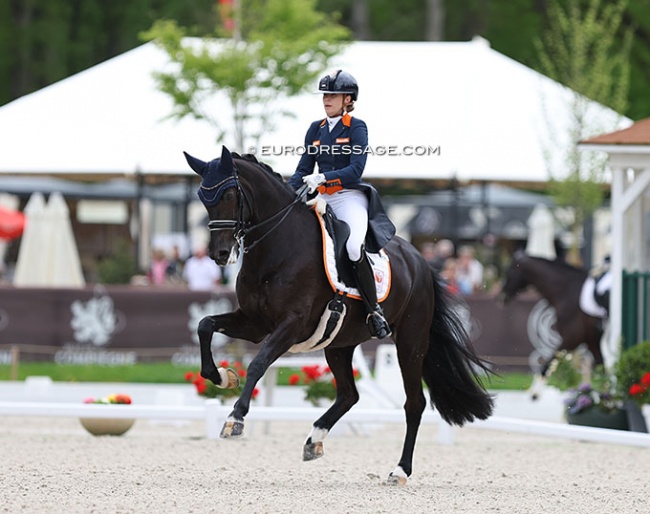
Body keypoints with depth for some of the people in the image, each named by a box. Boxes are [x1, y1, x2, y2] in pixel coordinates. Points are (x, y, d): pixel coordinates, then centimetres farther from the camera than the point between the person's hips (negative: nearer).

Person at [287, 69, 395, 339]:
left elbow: (355, 170, -13)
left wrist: (323, 177, -25)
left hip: (350, 196, -6)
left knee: (355, 248, -31)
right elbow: (304, 170, 14)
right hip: (322, 199, 6)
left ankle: (374, 310, -21)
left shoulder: (357, 128, -2)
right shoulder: (315, 129, 14)